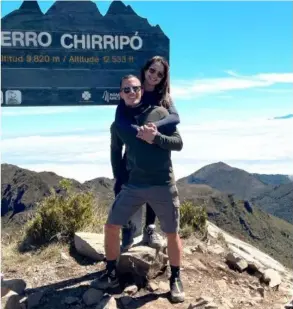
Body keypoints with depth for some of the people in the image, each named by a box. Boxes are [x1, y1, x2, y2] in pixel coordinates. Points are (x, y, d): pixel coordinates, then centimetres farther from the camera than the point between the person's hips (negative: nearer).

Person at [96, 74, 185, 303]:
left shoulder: (160, 113, 0)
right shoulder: (118, 124, 6)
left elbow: (178, 143, -3)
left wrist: (156, 138, -19)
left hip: (163, 185, -2)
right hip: (134, 185, 3)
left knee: (172, 233, 6)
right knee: (111, 227, 1)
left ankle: (176, 280, 26)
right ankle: (112, 275, 22)